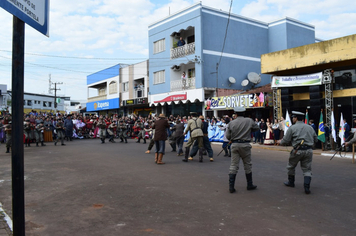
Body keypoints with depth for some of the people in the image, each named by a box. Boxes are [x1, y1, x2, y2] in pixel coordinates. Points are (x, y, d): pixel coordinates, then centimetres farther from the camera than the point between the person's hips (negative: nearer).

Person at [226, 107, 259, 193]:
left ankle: (231, 187, 4)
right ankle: (250, 185, 23)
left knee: (233, 165, 4)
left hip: (234, 145, 1)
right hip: (245, 145, -1)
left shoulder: (231, 123, -1)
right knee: (247, 165, 12)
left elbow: (228, 136, 0)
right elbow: (256, 128, 13)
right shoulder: (249, 121, -2)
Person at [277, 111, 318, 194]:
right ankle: (307, 187, -6)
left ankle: (291, 182, 34)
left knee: (291, 166, 19)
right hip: (308, 150, 4)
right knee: (307, 169, 7)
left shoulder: (292, 128, -4)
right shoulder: (310, 127, 11)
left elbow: (285, 141, -5)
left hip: (297, 151, -3)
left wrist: (280, 142, 16)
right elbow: (316, 139, 15)